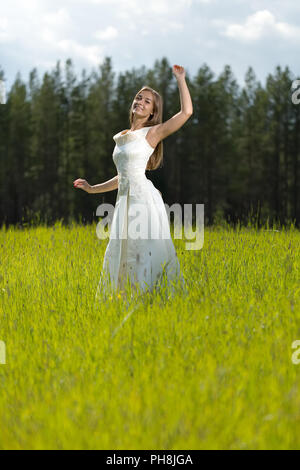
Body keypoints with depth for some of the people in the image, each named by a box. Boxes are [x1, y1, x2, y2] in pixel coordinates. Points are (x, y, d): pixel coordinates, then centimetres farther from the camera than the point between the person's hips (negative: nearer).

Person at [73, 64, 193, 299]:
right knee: (123, 253, 8)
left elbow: (186, 112, -13)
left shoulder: (153, 133, -1)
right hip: (125, 200, 7)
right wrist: (93, 189, 28)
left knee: (147, 252, -8)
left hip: (144, 197, -7)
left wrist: (181, 79, -7)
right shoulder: (122, 137, 19)